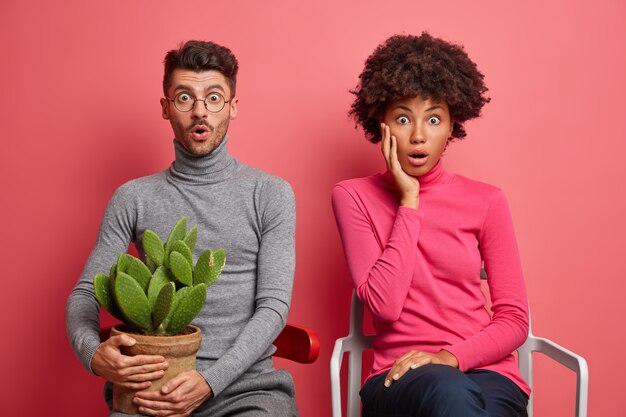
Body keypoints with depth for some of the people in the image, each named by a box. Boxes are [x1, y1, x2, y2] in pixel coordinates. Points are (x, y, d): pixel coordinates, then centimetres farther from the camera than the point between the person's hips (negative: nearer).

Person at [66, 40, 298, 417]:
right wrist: (94, 353, -16)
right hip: (155, 385, 1)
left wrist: (210, 382, -15)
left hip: (245, 381, 0)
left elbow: (273, 304, -2)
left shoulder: (271, 194, 4)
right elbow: (85, 293, 7)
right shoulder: (134, 198, 9)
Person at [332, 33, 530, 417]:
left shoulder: (486, 201, 6)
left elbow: (514, 320, 4)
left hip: (485, 371, 2)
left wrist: (450, 356, -14)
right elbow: (384, 306, -12)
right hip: (400, 378, -1)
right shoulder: (354, 197, 2)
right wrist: (409, 200, -9)